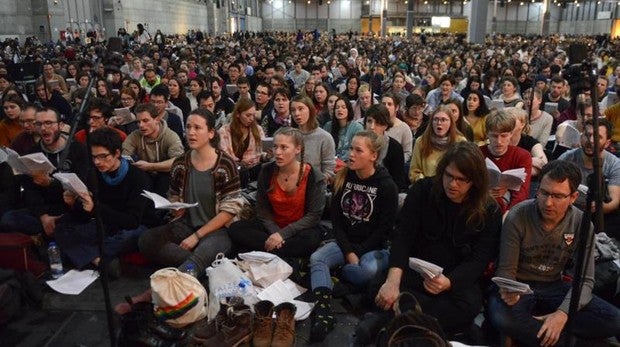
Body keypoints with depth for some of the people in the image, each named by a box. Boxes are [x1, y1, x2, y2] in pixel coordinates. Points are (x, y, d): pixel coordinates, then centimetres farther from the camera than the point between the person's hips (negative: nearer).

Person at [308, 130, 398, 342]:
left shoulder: (387, 186, -11)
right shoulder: (343, 178, 0)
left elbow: (385, 229, -10)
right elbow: (336, 218, 0)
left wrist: (358, 252, -14)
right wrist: (348, 251, -12)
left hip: (374, 247, -3)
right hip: (345, 242, 4)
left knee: (368, 270, -36)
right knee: (316, 258, -24)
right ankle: (323, 313, -36)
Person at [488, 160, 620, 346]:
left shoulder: (582, 224, -9)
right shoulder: (517, 217, -19)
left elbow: (585, 280, -9)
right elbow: (506, 269, -13)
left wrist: (562, 314, -28)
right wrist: (508, 291, -38)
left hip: (554, 287, 4)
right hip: (520, 285, -3)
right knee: (501, 317, -37)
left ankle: (524, 330, -13)